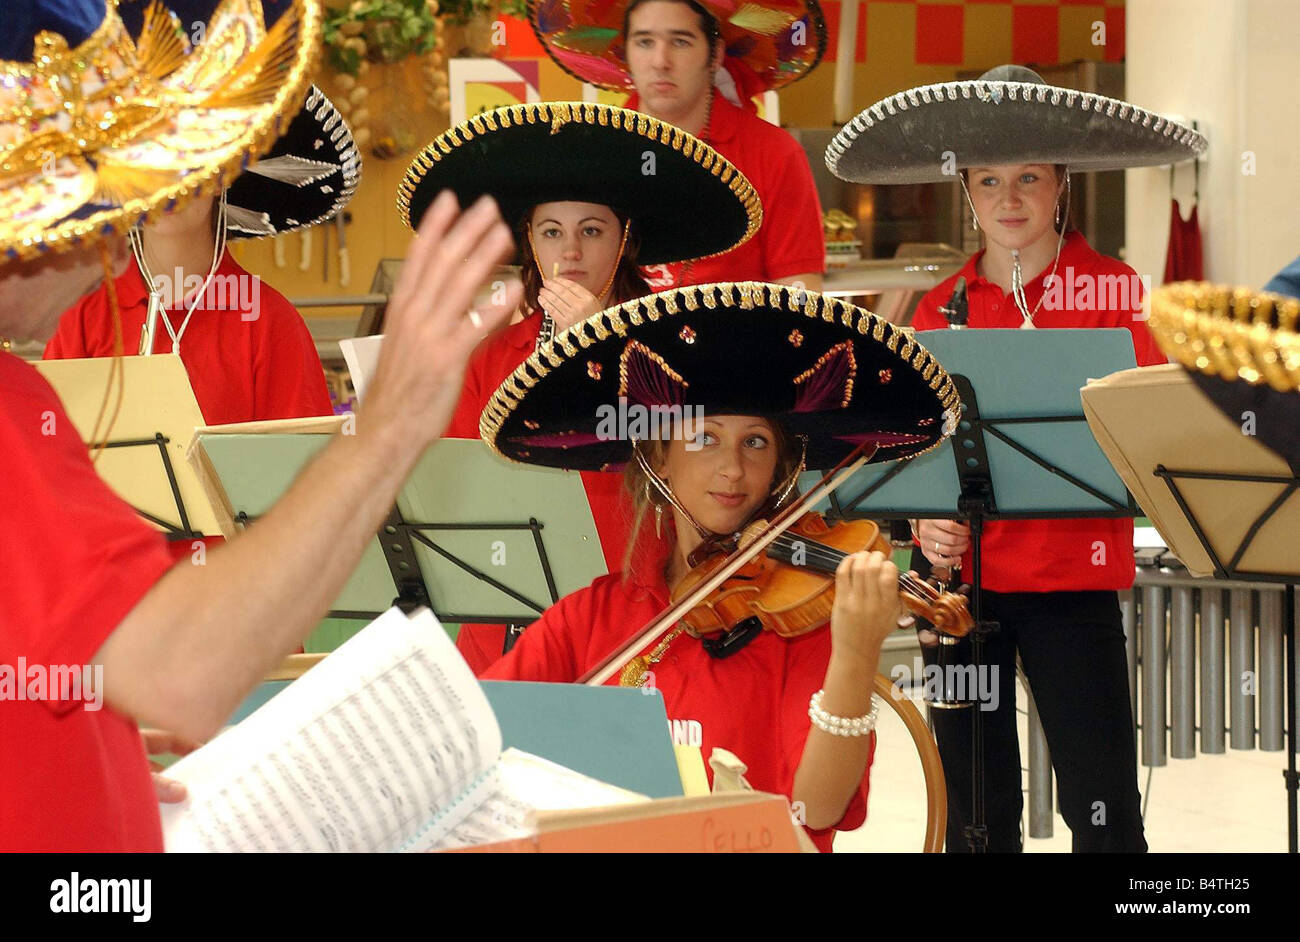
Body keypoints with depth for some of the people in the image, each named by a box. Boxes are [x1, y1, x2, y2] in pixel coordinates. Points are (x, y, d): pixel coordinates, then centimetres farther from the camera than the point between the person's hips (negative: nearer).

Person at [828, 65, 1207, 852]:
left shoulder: (1111, 289, 0)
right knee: (977, 810, 10)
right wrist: (924, 521, -6)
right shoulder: (940, 308, 9)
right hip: (961, 576, 3)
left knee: (1103, 806, -6)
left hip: (1073, 574, -3)